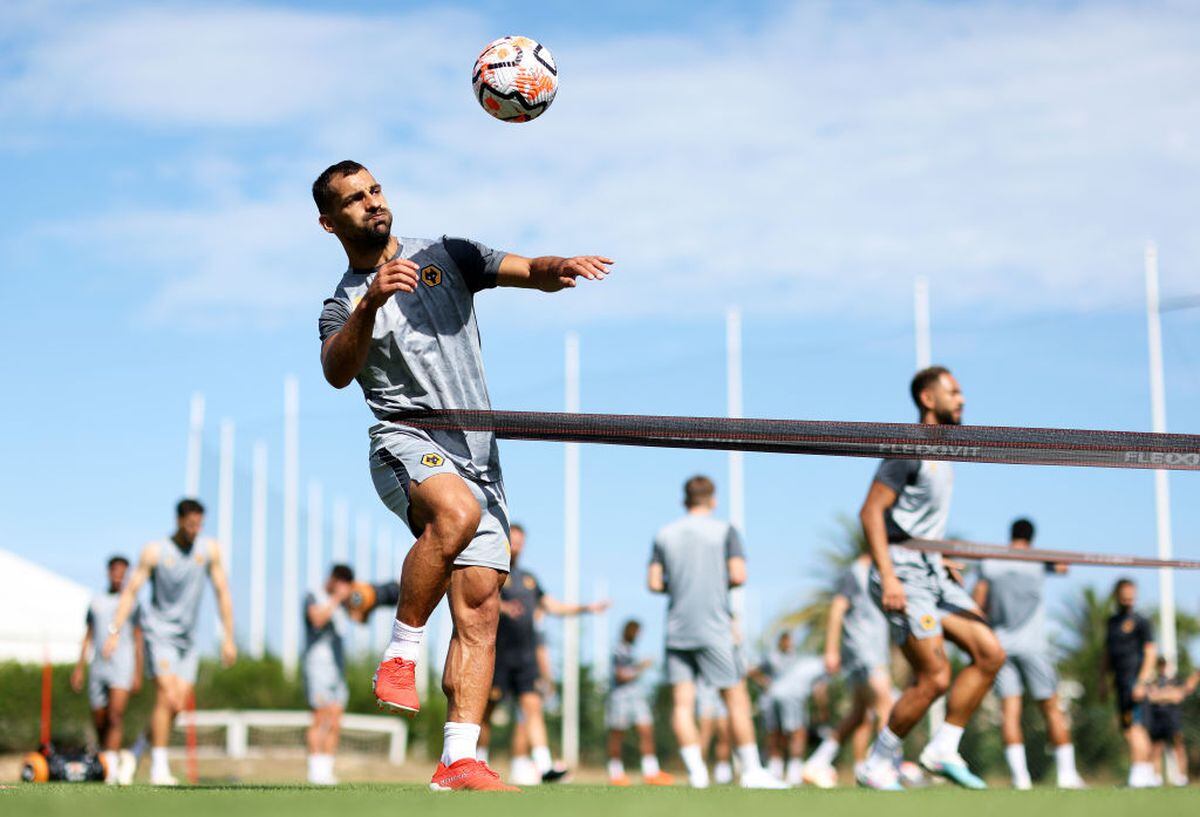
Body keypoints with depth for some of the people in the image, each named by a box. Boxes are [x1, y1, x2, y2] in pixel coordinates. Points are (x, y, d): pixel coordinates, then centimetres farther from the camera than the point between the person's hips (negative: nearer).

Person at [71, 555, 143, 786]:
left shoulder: (132, 603, 6)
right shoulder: (96, 602, 16)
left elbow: (138, 640, 5)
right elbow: (88, 637, 19)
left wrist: (138, 673, -2)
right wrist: (80, 668, 12)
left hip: (122, 666, -4)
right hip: (98, 667, 4)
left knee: (116, 715, -20)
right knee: (99, 721, 5)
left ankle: (111, 767, -27)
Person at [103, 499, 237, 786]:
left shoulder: (209, 549, 1)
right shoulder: (155, 552, -7)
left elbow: (222, 592, 5)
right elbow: (130, 591, -6)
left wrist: (229, 637, 3)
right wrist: (115, 631, -14)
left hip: (188, 637, 4)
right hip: (159, 631, -4)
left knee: (179, 705, -2)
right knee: (166, 697, -16)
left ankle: (149, 742, 22)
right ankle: (159, 768, -12)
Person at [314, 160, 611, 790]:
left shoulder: (445, 256, 16)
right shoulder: (342, 305, 8)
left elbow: (531, 274, 6)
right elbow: (336, 372, -14)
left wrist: (560, 267, -18)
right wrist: (371, 303, -31)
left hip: (477, 455, 4)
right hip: (405, 442, -4)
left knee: (480, 608, -7)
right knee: (456, 512, -38)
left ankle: (458, 763, -9)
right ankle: (400, 654, -22)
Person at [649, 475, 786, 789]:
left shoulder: (665, 535, 9)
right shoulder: (724, 531, 0)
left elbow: (654, 583, 7)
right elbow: (738, 576, -8)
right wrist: (721, 583, 12)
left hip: (677, 631, 3)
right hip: (714, 630, -3)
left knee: (682, 703, 0)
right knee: (736, 699, 4)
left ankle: (695, 771, -9)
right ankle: (752, 771, 4)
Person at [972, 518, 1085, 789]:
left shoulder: (989, 563, 5)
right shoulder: (1037, 561, 3)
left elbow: (978, 602, 4)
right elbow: (1064, 567, 22)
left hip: (1000, 643, 1)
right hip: (1032, 644, -1)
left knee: (1009, 709, -4)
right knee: (1051, 708, 5)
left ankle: (1020, 775, -15)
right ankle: (1067, 772, 2)